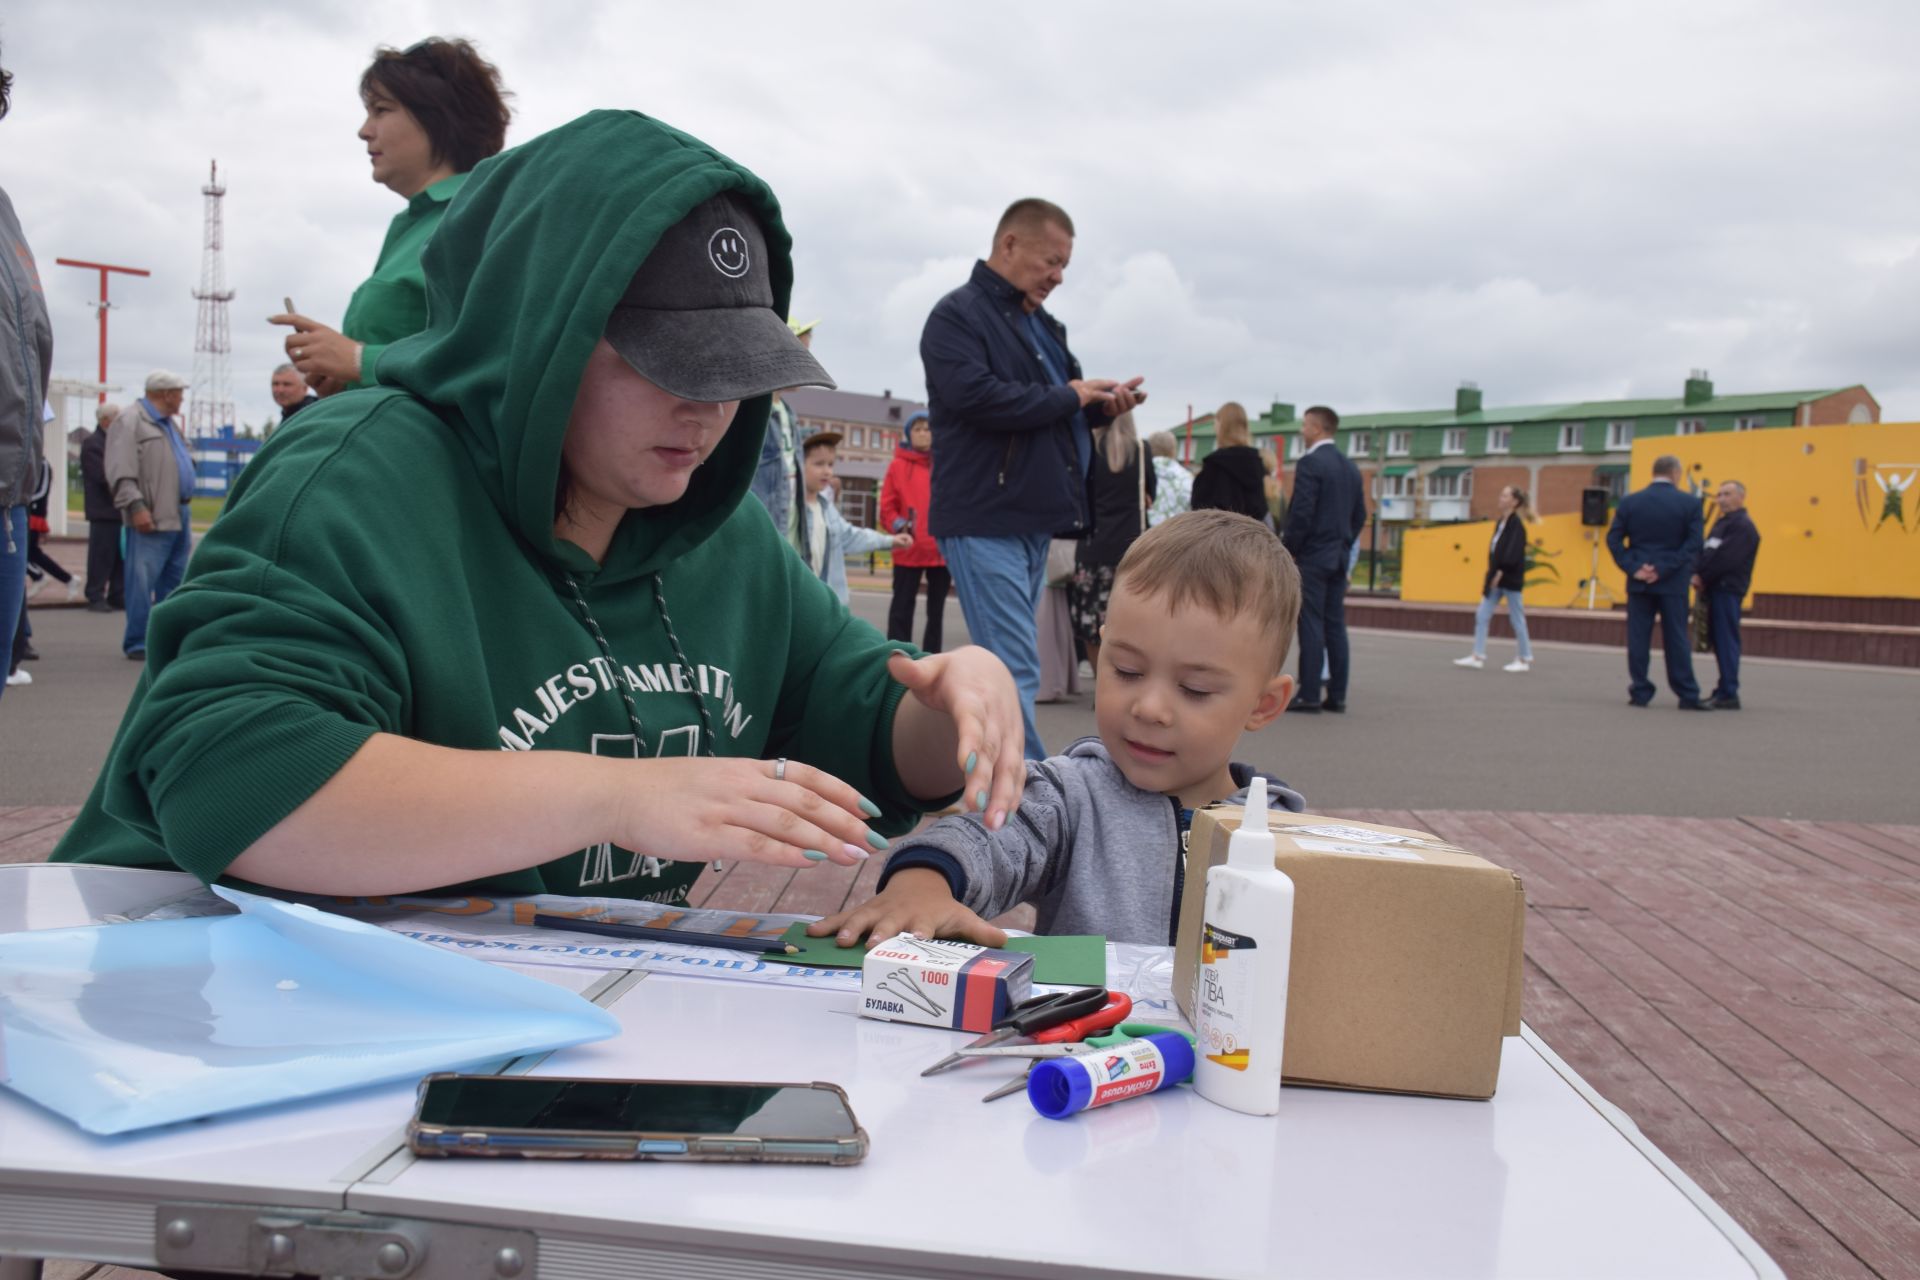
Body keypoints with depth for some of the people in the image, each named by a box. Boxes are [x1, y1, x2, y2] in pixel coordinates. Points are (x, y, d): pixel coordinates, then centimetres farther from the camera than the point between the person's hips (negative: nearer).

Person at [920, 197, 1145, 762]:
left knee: (1007, 670, 12)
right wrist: (1067, 397, -13)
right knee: (1015, 675, -11)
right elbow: (973, 396, -23)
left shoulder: (1042, 324, 20)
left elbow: (1064, 413, 26)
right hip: (985, 520, -9)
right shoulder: (958, 315, -6)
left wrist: (1102, 403, 3)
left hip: (1033, 520, 9)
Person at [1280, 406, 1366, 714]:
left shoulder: (1310, 463, -11)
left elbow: (1301, 514, -17)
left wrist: (1287, 550, -8)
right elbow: (1360, 516, 15)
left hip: (1312, 556, -7)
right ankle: (1337, 695, 9)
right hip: (1339, 558, 7)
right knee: (1336, 626, 8)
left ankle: (1309, 694, -6)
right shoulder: (1350, 466, 13)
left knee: (1311, 625, -6)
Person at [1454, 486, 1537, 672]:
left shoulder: (1516, 524, -13)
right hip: (1496, 579, 9)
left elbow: (1513, 551, -22)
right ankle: (1478, 657, 6)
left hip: (1510, 579, -9)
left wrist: (1502, 571, -25)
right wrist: (1491, 575, 9)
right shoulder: (1500, 523, 12)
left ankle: (1525, 659, 13)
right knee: (1482, 616, 4)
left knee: (1517, 619, 2)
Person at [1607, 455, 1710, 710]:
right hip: (1673, 583, -1)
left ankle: (1640, 692, 6)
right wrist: (1664, 569, -12)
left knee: (1638, 638, 5)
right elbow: (1693, 544, -10)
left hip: (1639, 582, 1)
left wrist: (1633, 568, -6)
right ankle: (1687, 696, 5)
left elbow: (1613, 539, -3)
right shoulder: (1689, 503, -4)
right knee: (1676, 638, 3)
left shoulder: (1629, 502, 2)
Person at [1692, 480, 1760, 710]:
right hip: (1715, 588, 9)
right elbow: (1707, 553, 16)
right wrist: (1698, 575, -2)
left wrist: (1702, 577, -12)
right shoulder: (1722, 522, 20)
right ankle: (1724, 689, 18)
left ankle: (1729, 695, -9)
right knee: (1718, 640, 11)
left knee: (1726, 640, -10)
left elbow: (1726, 557, -18)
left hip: (1728, 589, -9)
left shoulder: (1743, 526, -10)